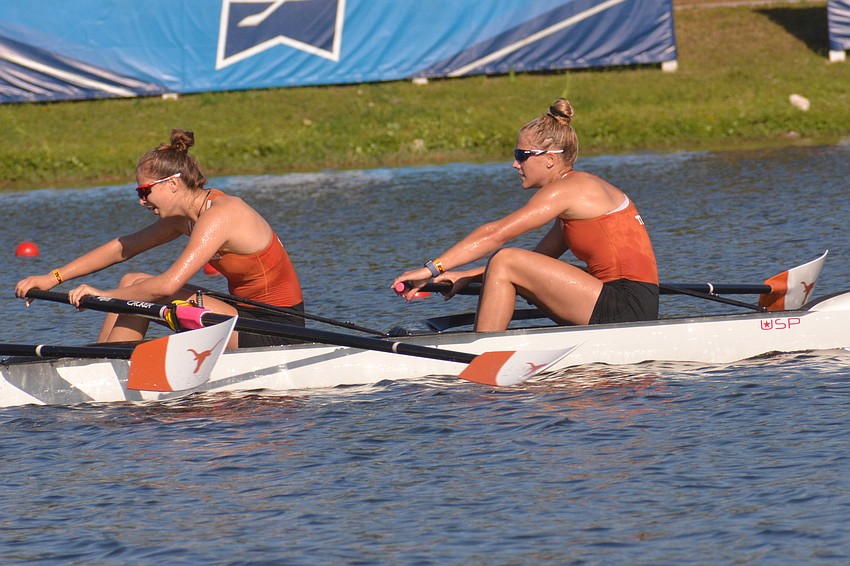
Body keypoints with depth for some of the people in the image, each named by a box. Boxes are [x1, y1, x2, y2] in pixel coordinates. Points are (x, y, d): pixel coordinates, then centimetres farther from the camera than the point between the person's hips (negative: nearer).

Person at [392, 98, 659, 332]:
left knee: (505, 263, -12)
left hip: (627, 306, -10)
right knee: (514, 271, 17)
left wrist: (433, 268, -16)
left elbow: (495, 234, -16)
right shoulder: (581, 188, 19)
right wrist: (467, 276, 15)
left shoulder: (565, 190, -10)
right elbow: (537, 260, 21)